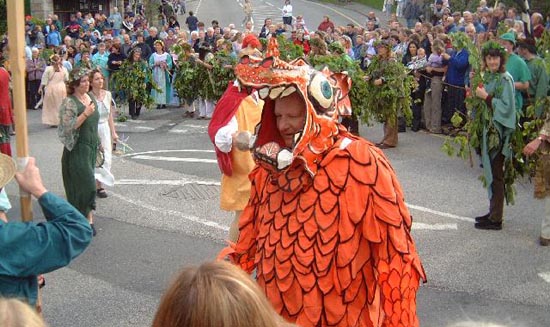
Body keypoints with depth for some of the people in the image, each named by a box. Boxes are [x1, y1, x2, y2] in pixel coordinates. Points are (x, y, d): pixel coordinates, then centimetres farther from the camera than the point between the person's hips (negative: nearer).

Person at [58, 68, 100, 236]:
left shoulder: (91, 97, 8)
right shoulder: (69, 102, -15)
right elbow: (68, 126, -20)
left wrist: (97, 143, 21)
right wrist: (85, 114, -27)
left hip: (92, 146, 8)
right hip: (77, 148, -8)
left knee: (86, 182, 13)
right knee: (86, 182, -9)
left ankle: (78, 212, 24)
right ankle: (89, 219, -3)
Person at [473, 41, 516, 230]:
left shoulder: (505, 79, -13)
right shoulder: (488, 77, 10)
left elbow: (506, 107, -17)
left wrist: (486, 97, -17)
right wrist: (477, 94, 0)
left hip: (499, 131, -8)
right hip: (488, 129, 8)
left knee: (496, 174, -3)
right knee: (490, 173, 14)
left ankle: (496, 219, 3)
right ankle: (493, 212, 25)